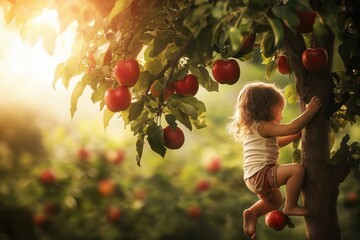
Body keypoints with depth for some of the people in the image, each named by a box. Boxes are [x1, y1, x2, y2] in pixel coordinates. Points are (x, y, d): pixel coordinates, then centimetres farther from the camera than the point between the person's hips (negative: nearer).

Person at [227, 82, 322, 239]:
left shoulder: (253, 128, 18)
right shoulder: (263, 127, -15)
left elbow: (276, 143, 29)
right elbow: (291, 128, -25)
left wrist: (296, 135, 19)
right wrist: (310, 111, -19)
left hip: (254, 178, 11)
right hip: (260, 174, -11)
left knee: (274, 201, 33)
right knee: (297, 169, -23)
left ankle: (252, 214, 24)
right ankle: (290, 206, -13)